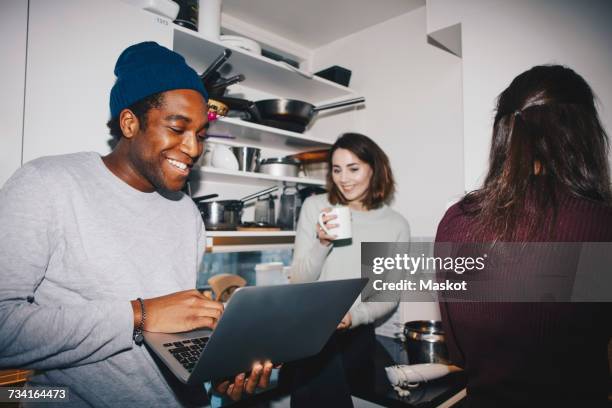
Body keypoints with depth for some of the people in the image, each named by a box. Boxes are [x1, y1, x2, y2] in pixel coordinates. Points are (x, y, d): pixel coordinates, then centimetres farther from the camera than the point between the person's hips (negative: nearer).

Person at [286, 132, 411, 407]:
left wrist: (355, 316, -10)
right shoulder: (314, 207, 0)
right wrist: (322, 243, -16)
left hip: (357, 333, 1)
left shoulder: (396, 225, 1)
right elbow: (299, 282, 0)